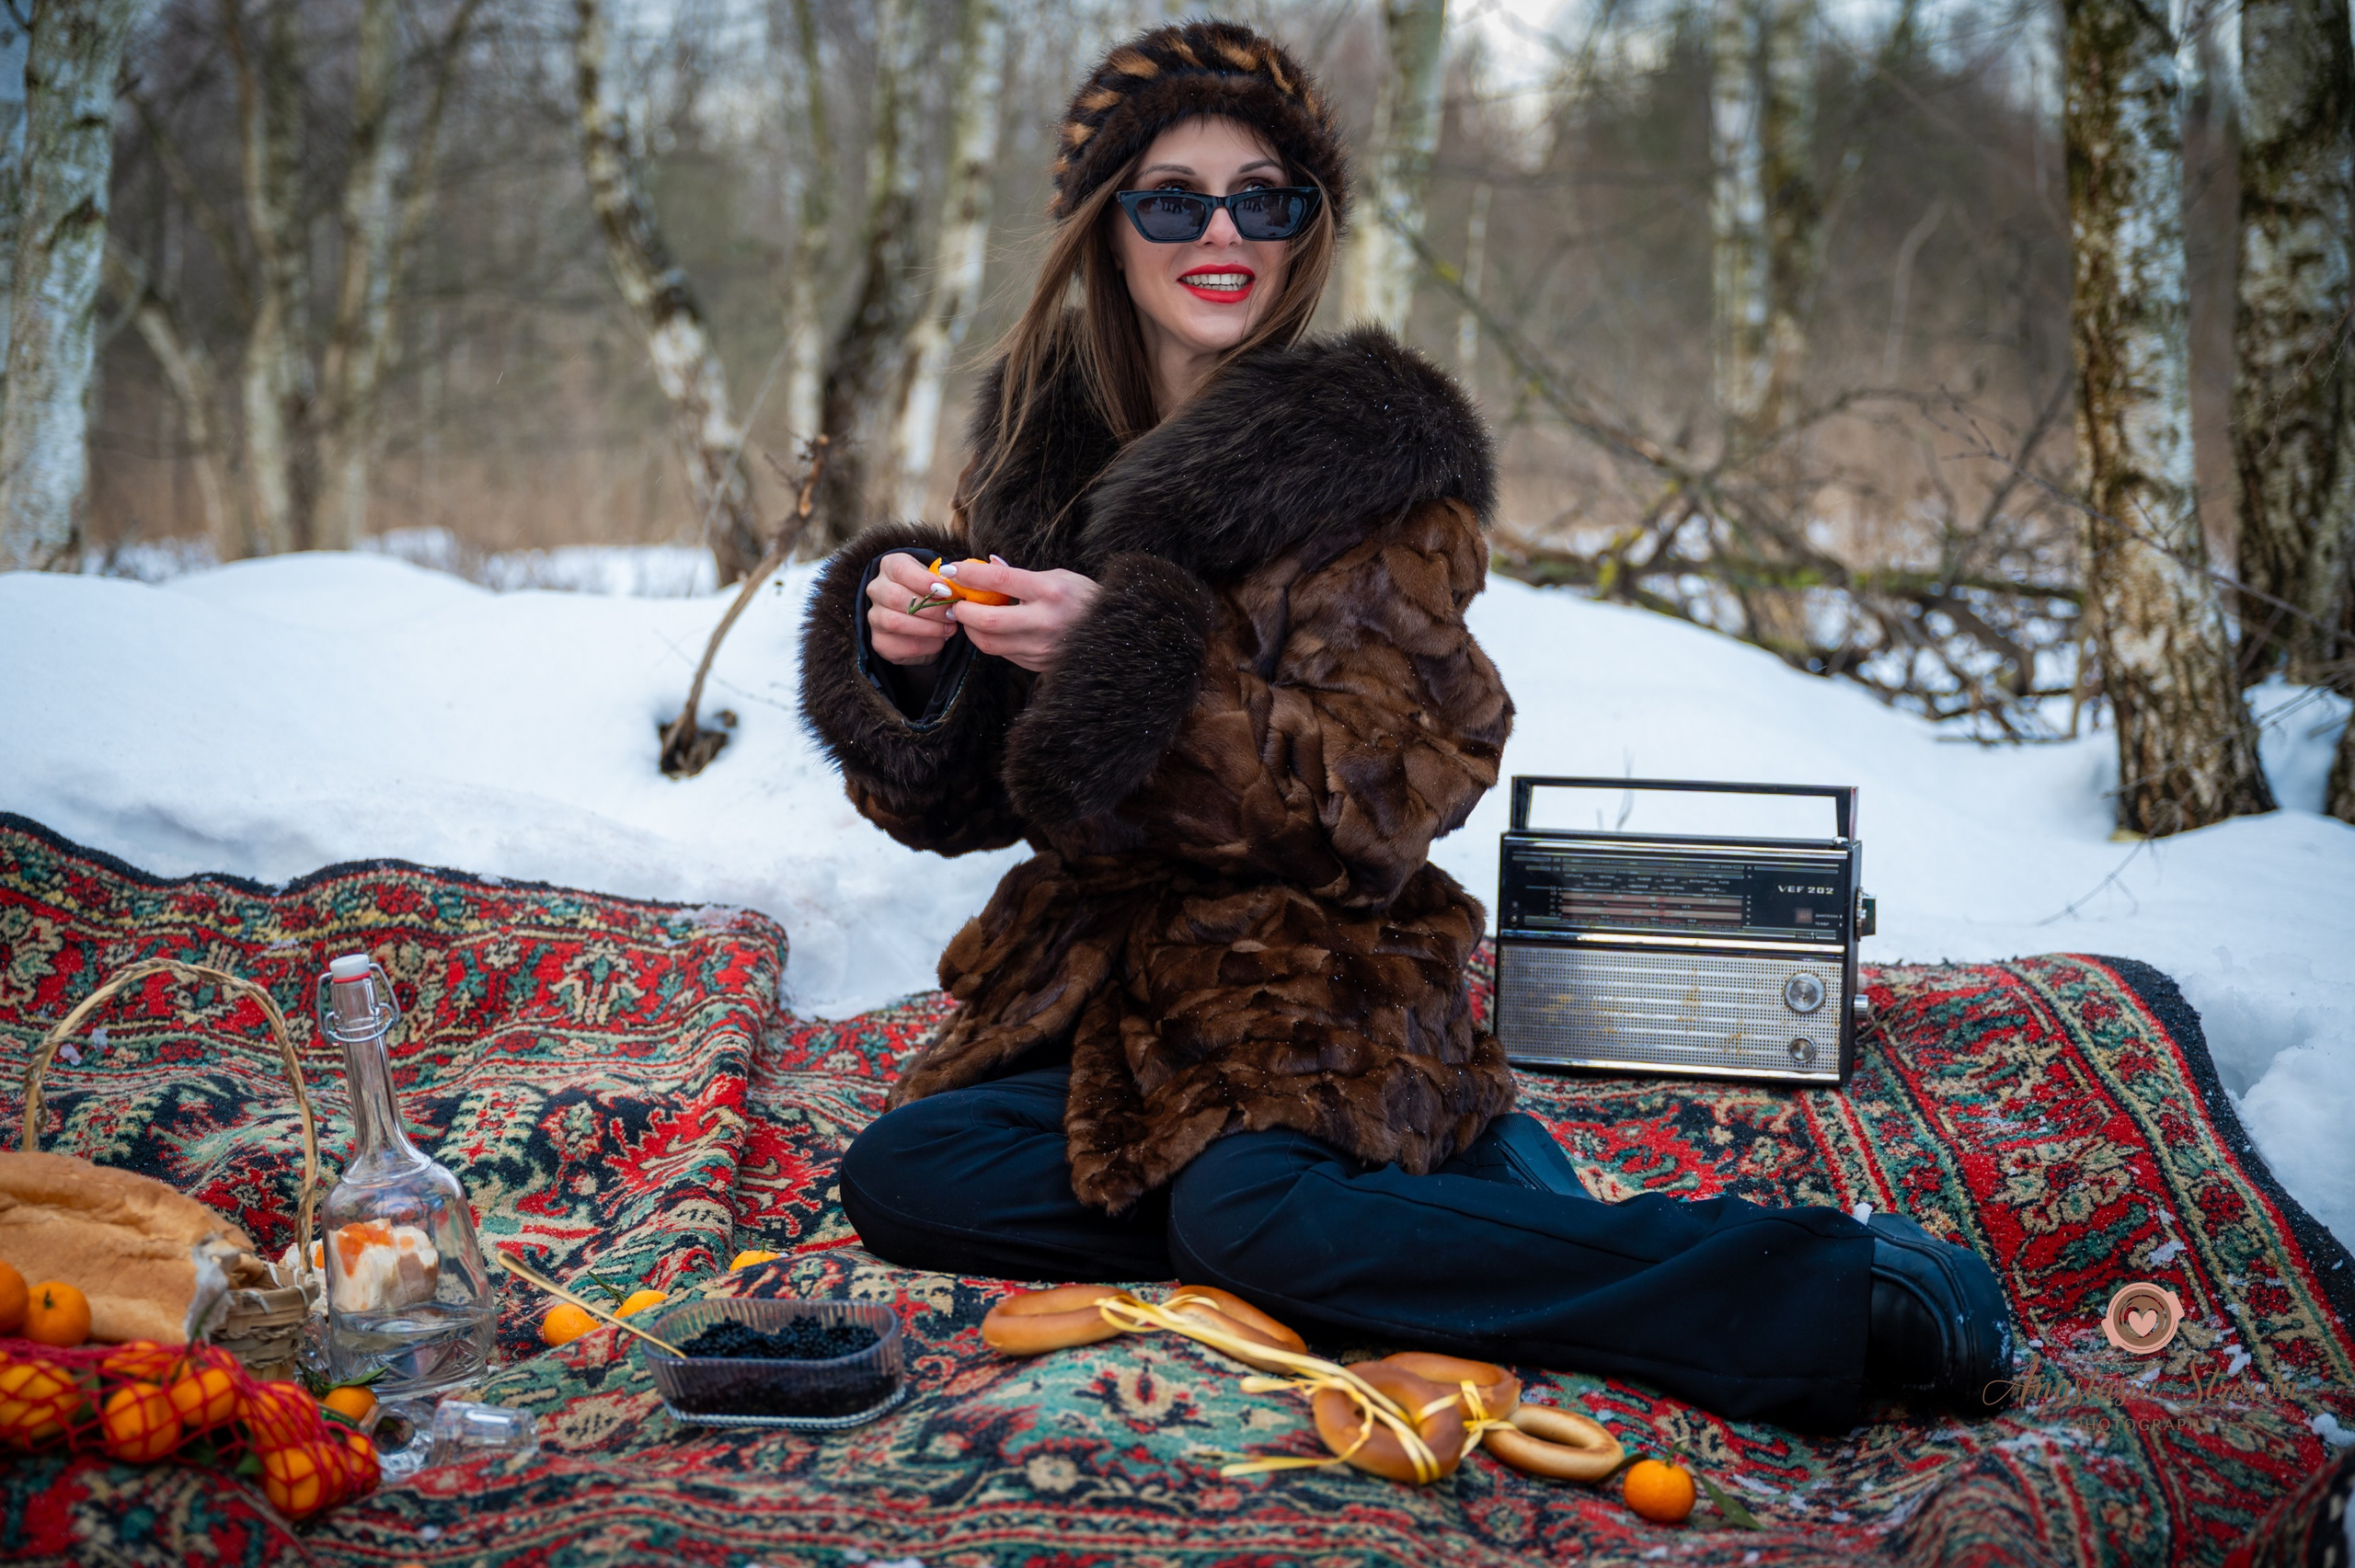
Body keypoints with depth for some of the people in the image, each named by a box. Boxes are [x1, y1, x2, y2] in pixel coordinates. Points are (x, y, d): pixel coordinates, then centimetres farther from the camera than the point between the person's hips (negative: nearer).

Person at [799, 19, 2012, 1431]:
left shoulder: (1377, 453, -6)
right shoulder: (1041, 450, 8)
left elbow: (1385, 802, -15)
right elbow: (954, 801, 9)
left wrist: (1125, 653, -24)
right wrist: (907, 657, -13)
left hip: (1317, 983, -6)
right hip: (1091, 983, 6)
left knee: (1246, 1211, -33)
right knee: (898, 1177, -19)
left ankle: (1840, 1286, -28)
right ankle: (1448, 1197, -14)